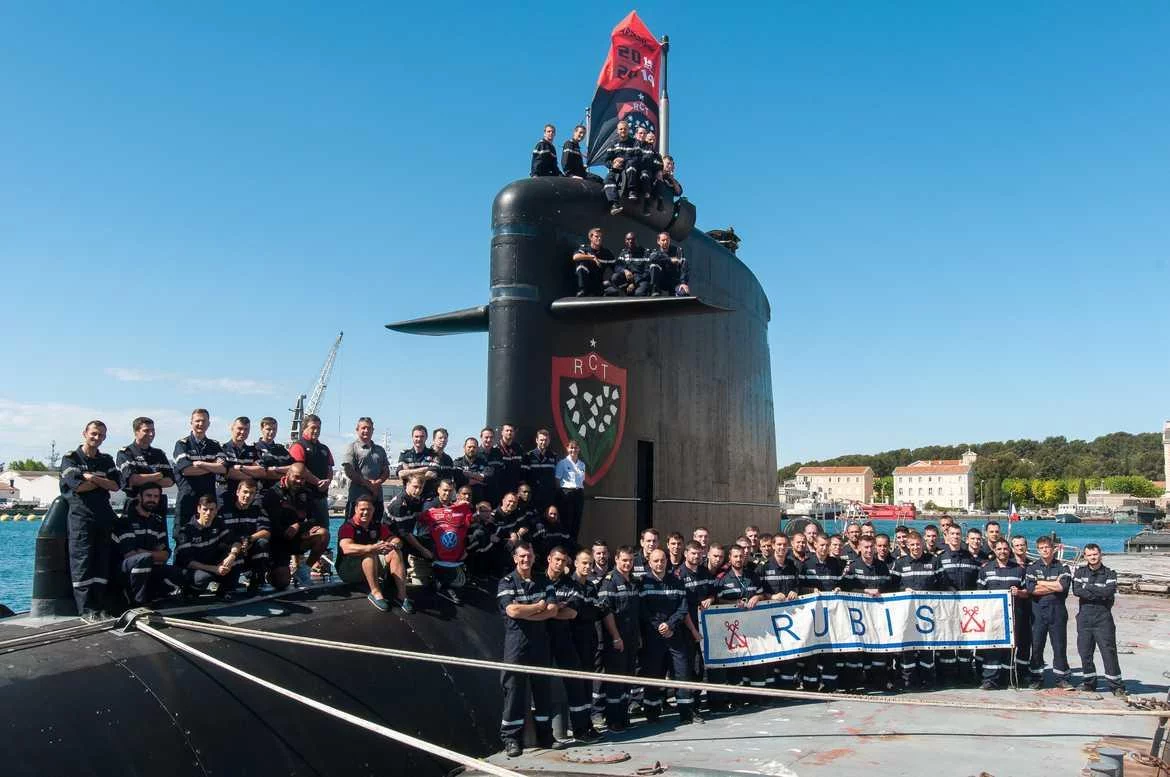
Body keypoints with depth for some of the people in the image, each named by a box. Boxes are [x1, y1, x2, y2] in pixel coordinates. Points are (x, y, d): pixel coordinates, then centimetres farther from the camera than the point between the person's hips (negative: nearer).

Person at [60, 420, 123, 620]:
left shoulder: (107, 460, 16)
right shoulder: (70, 458, 3)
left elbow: (116, 485, 1)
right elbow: (77, 486, -11)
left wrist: (93, 478, -10)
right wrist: (103, 482, -1)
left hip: (104, 516, 4)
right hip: (81, 516, -4)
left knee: (102, 562, 3)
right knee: (82, 562, -7)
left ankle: (99, 607, 7)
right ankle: (86, 610, -5)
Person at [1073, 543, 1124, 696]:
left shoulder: (1109, 574, 4)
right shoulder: (1080, 572, 10)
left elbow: (1109, 591, -14)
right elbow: (1076, 591, -6)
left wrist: (1087, 587, -10)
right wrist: (1100, 594, -12)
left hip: (1103, 618, -2)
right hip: (1084, 617, 2)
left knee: (1109, 651, -4)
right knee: (1085, 651, 5)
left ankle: (1116, 686, 4)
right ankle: (1088, 683, 18)